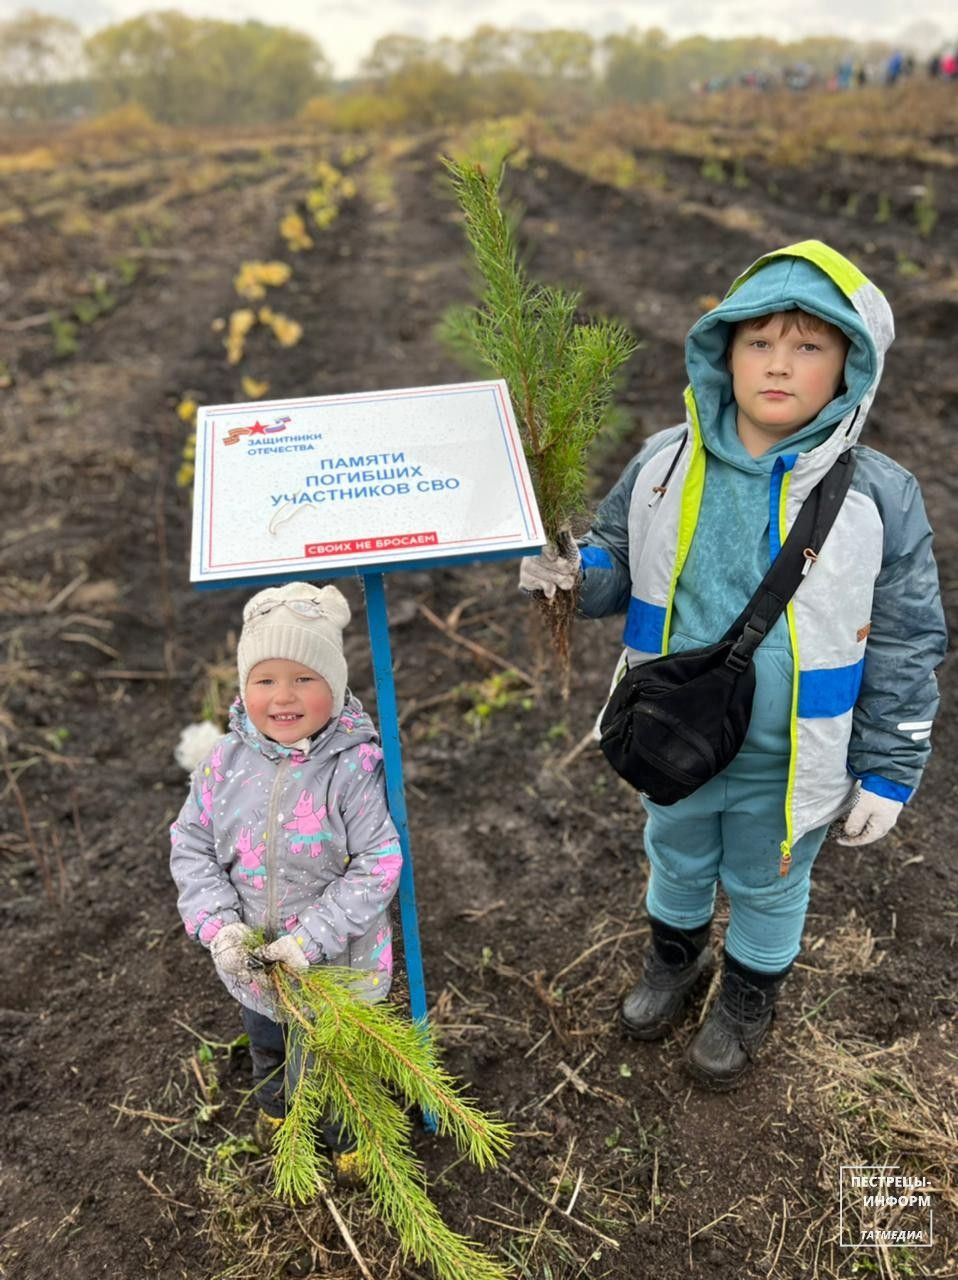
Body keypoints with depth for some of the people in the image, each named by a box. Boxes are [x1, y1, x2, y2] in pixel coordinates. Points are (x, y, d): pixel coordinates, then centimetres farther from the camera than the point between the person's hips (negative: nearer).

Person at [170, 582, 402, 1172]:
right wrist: (218, 924, -19)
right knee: (268, 1047, 33)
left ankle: (350, 1139, 53)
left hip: (338, 962, -4)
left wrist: (312, 937, -28)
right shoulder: (228, 760, -13)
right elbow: (191, 844, -6)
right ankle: (275, 1108, 67)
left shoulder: (355, 768, -26)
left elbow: (377, 864, -24)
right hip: (253, 961, 5)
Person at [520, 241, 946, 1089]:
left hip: (787, 766, -2)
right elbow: (619, 561, 2)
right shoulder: (667, 464, -13)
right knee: (677, 860, 28)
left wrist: (889, 772, -5)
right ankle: (674, 958, 60)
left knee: (767, 885, 23)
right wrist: (574, 573, -20)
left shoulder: (878, 498, -19)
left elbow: (905, 647, -9)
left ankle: (748, 1001, 55)